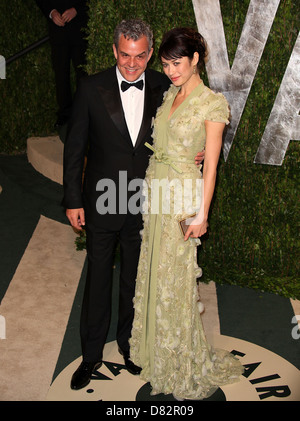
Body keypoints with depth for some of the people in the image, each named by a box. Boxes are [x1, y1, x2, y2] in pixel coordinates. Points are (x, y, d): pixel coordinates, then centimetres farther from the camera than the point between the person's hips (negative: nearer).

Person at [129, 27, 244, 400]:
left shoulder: (212, 103, -11)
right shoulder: (168, 96, 10)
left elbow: (211, 164, -13)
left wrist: (201, 214, -15)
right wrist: (150, 189, 11)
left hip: (183, 197, -7)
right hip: (155, 192, 7)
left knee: (175, 279, 3)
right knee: (154, 271, 15)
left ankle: (186, 365, 23)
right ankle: (156, 346, 35)